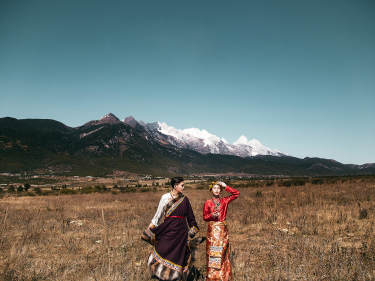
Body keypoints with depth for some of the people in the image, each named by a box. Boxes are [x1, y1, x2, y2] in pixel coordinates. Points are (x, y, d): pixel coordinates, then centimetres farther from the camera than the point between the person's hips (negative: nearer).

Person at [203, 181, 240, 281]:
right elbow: (204, 217, 4)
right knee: (212, 253, -1)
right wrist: (212, 215, -16)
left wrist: (225, 186, -6)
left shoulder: (224, 201, 3)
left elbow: (237, 193, -2)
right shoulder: (208, 203, 1)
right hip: (212, 230, -1)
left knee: (222, 253, 4)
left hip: (222, 230, 1)